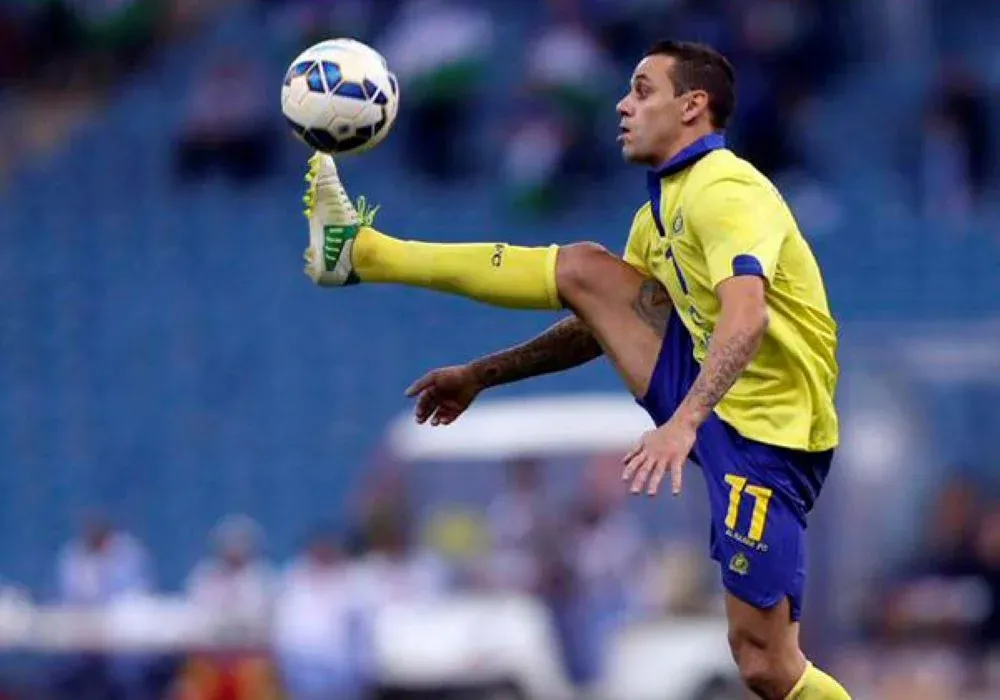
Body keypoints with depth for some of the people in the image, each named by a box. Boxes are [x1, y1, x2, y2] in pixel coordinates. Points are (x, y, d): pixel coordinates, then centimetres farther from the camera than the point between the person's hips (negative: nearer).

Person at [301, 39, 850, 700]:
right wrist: (481, 375, 26)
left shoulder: (726, 191, -19)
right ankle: (359, 250, 13)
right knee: (583, 269, 7)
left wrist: (682, 422, -48)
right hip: (710, 394, 9)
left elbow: (746, 316, -35)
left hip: (764, 435, -9)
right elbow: (604, 327, 26)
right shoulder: (661, 211, 13)